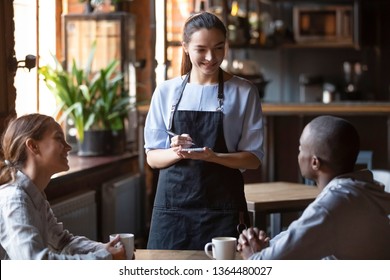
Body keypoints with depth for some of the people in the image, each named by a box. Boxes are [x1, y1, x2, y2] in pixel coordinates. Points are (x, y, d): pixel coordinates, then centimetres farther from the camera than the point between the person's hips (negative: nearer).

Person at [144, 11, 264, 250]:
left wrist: (214, 156, -18)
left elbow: (254, 158, 0)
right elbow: (152, 157, 7)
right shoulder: (166, 92, 6)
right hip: (172, 204, 1)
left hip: (222, 208, -1)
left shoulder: (243, 92, 2)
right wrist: (176, 153, -15)